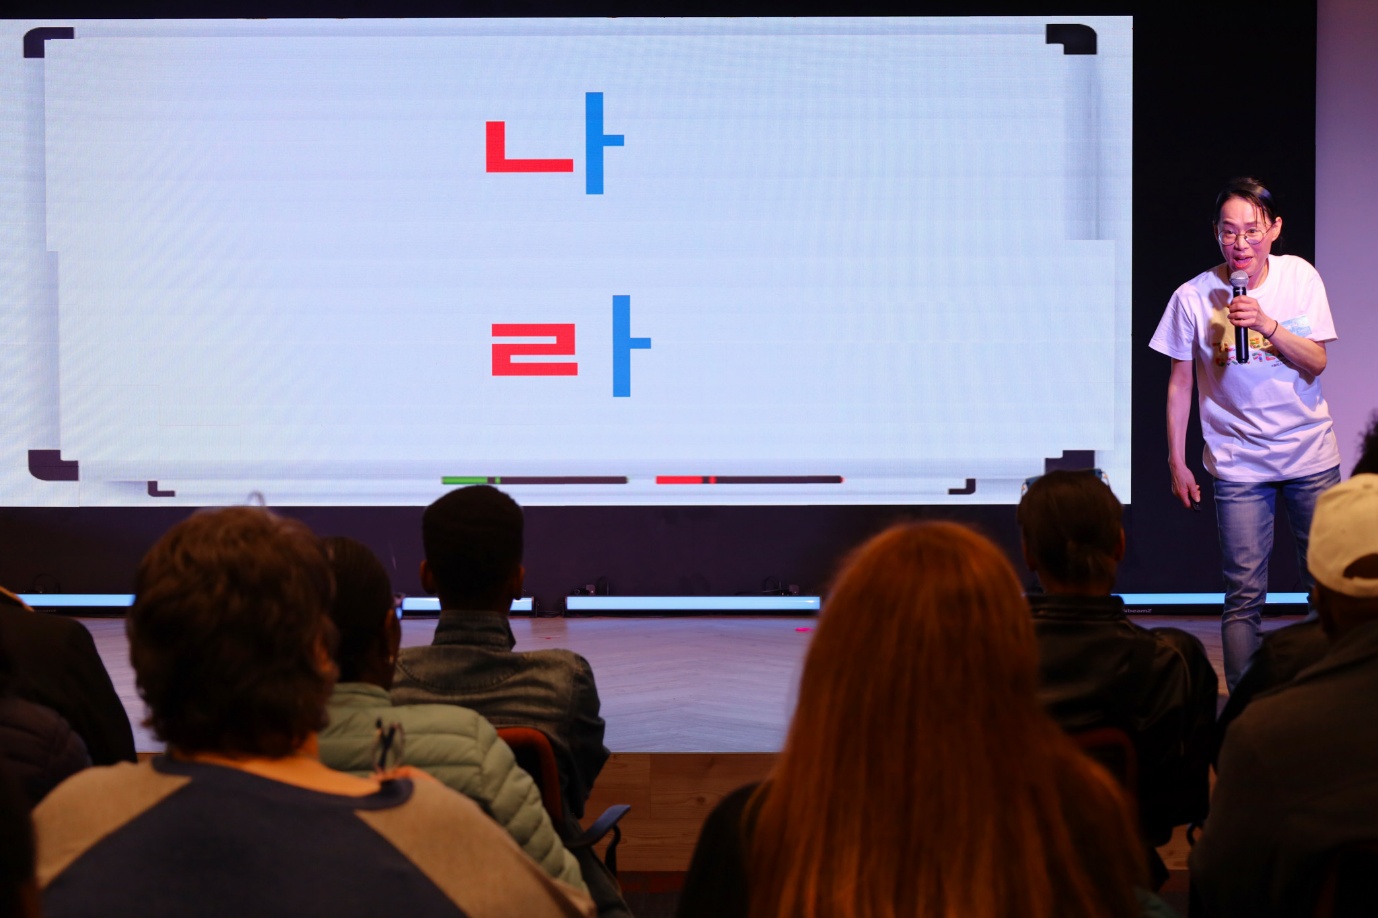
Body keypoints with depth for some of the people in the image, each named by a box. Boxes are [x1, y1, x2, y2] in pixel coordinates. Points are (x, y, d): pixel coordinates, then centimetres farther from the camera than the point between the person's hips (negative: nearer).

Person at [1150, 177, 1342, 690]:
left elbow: (1317, 363, -6)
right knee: (1244, 595, -3)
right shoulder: (1193, 297, -8)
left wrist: (1265, 323, -22)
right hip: (1239, 465, -2)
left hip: (1310, 455, 2)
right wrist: (1176, 462, 2)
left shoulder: (1300, 277, -4)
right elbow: (1180, 383, 0)